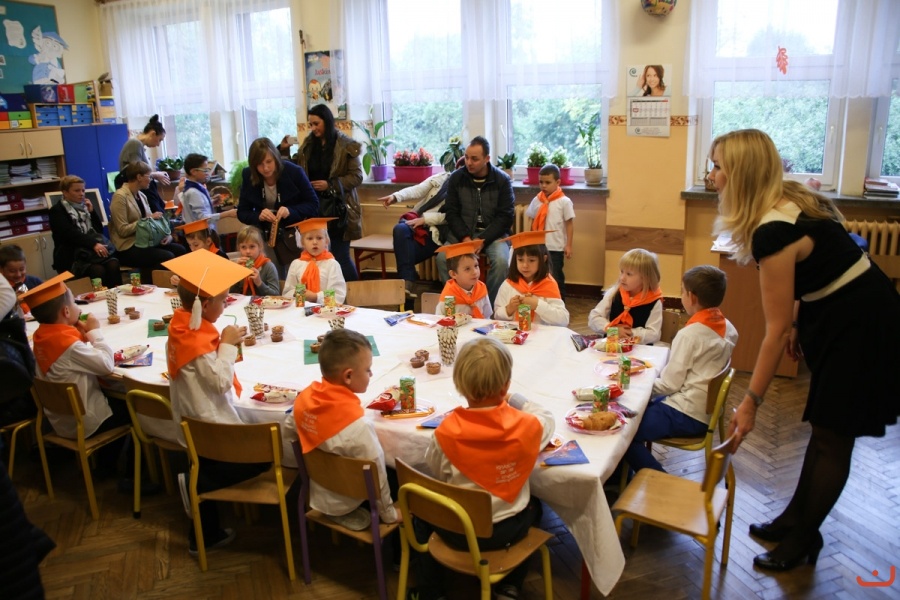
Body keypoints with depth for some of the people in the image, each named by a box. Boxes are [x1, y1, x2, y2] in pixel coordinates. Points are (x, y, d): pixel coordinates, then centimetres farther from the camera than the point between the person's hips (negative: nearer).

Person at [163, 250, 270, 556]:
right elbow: (221, 381, -25)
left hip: (198, 423, 10)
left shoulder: (183, 329, 2)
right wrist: (227, 345, -20)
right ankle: (195, 483, -1)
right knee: (261, 459, 3)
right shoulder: (198, 341, -27)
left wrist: (225, 346, 1)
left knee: (210, 468, 22)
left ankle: (205, 536, 31)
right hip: (212, 426, -10)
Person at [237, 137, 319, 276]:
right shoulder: (248, 176, -7)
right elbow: (242, 212, -1)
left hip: (295, 237, -2)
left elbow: (313, 204, -8)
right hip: (265, 239, 2)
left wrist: (290, 211, -26)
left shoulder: (294, 172, -14)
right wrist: (258, 216, -23)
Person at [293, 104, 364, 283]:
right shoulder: (308, 144, 10)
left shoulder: (346, 145, -5)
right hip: (314, 206, 5)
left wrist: (330, 185, -17)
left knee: (340, 255, -1)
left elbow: (357, 177, -8)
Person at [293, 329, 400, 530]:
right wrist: (388, 513, -8)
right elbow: (376, 474, -25)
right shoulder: (357, 425, -35)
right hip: (342, 505, -7)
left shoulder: (304, 398, -14)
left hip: (316, 494, 7)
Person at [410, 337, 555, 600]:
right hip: (508, 529, 1)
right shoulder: (527, 425, -21)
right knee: (533, 506, 34)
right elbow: (548, 418, 3)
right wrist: (516, 401, 15)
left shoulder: (446, 431, -24)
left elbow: (436, 474, -6)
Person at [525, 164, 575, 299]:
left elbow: (569, 224, -5)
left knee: (556, 278, 6)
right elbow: (533, 223, 10)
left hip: (556, 248, -4)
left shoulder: (564, 202, -7)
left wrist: (568, 245, -8)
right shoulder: (537, 200, 4)